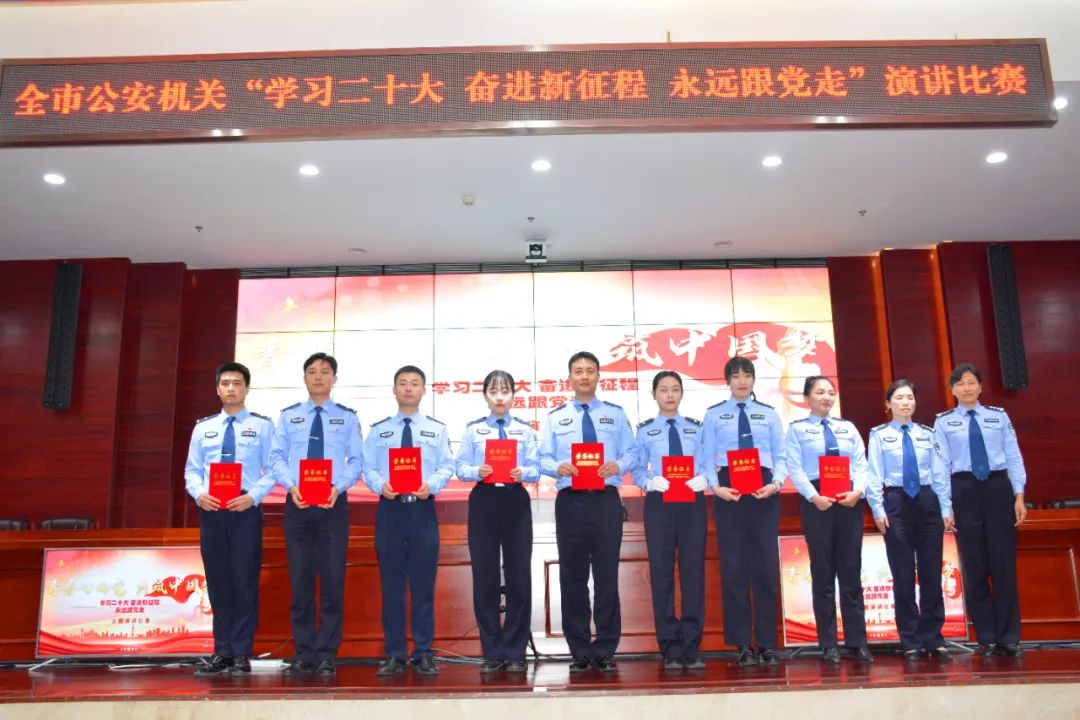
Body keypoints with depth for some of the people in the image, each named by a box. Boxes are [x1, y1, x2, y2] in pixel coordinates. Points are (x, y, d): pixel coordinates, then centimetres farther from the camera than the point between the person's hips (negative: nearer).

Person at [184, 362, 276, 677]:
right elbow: (192, 470, 12)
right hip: (210, 510, 3)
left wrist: (253, 496, -17)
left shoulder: (262, 425, 4)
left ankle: (242, 654, 6)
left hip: (246, 510, -3)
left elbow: (272, 469, -2)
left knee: (244, 581, -2)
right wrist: (199, 493, -8)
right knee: (217, 582, 8)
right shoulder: (203, 427, 14)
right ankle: (222, 652, 17)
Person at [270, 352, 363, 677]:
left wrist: (339, 486, -16)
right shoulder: (288, 416, 10)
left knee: (333, 580, 1)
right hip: (297, 504, 1)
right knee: (300, 580, 4)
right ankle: (303, 654, 14)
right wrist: (291, 485, -13)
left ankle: (326, 656, 10)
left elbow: (356, 460, 1)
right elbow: (277, 457, 4)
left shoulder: (347, 417, 6)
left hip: (334, 504, -1)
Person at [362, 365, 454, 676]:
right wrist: (380, 485, -17)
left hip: (423, 509, 0)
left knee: (424, 583, 3)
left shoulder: (436, 429, 7)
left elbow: (447, 467, 0)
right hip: (390, 509, 1)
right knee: (391, 584, 5)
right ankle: (394, 654, 14)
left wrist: (432, 485, -19)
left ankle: (423, 654, 12)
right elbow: (368, 468, 2)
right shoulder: (378, 430, 8)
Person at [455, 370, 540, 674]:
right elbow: (461, 468, -1)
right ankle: (492, 652, 14)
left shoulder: (525, 429, 7)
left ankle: (515, 652, 13)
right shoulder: (473, 429, 7)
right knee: (484, 576, 2)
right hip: (483, 501, 0)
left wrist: (522, 473, -21)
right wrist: (478, 471, -21)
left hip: (516, 502, 0)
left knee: (519, 576, 1)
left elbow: (536, 469, 0)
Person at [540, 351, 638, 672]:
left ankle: (605, 650, 11)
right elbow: (543, 459, 4)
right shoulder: (555, 417, 10)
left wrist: (618, 465, -17)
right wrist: (558, 467, -17)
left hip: (606, 500, 0)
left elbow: (632, 453, 4)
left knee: (607, 574, 1)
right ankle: (579, 651, 14)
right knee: (573, 576, 4)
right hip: (570, 501, 1)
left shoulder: (616, 414, 10)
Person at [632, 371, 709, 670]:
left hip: (693, 503, 1)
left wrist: (702, 479, -18)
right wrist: (651, 482, -20)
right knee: (662, 573, 1)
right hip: (659, 504, -1)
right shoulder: (645, 430, 5)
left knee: (693, 572, 3)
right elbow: (637, 470, 0)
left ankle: (692, 648, 12)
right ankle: (670, 649, 11)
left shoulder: (697, 428, 9)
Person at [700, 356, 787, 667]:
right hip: (729, 491, -1)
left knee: (765, 566, 5)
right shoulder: (714, 415, 6)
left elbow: (781, 457, 5)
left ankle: (767, 643, 14)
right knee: (733, 567, 1)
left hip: (764, 490, 1)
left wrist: (776, 483, -13)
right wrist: (715, 487, -16)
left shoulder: (769, 414, 10)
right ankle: (742, 644, 10)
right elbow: (707, 459, 0)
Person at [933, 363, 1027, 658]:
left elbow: (1014, 456, 4)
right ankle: (986, 638, 13)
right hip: (964, 491, 0)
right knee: (974, 566, 4)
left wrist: (1019, 496, -4)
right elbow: (941, 463, 0)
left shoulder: (999, 416, 7)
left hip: (998, 488, 1)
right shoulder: (943, 421, 4)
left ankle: (1009, 637, 11)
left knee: (1004, 563, 2)